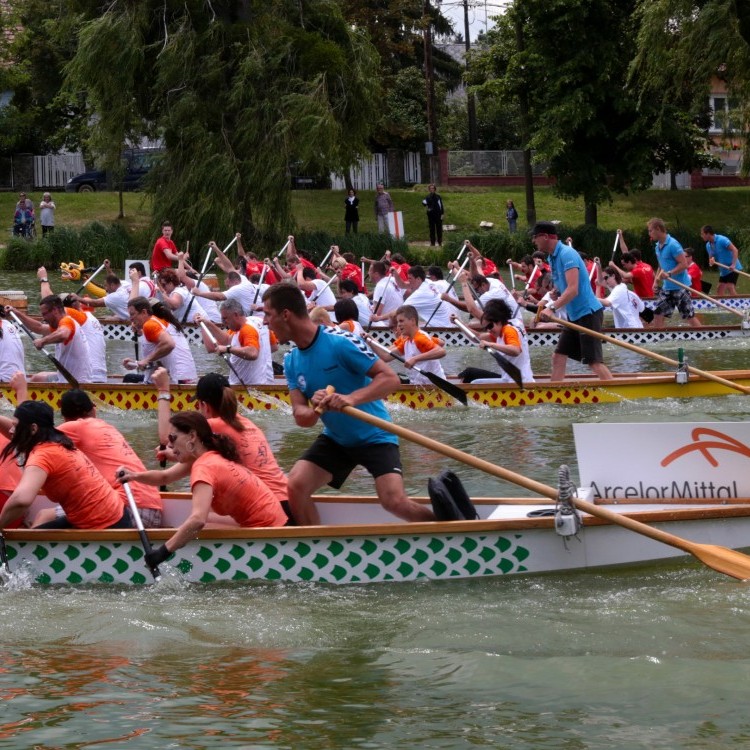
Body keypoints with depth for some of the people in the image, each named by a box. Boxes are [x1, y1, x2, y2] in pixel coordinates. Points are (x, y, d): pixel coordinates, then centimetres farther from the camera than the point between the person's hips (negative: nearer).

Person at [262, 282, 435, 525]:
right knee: (295, 485, -14)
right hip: (335, 439, 6)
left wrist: (351, 399, -39)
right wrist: (315, 410, -30)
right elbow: (300, 416, -5)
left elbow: (390, 378, -23)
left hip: (374, 436, -6)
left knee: (394, 501, -21)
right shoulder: (291, 362, -1)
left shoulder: (340, 342, -22)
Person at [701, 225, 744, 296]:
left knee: (730, 287, -20)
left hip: (733, 269, -8)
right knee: (719, 290, 7)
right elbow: (711, 257, 15)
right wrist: (711, 260, -11)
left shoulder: (722, 240, -18)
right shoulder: (708, 245, 6)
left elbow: (735, 250, -22)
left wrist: (733, 265, -31)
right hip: (723, 270, 8)